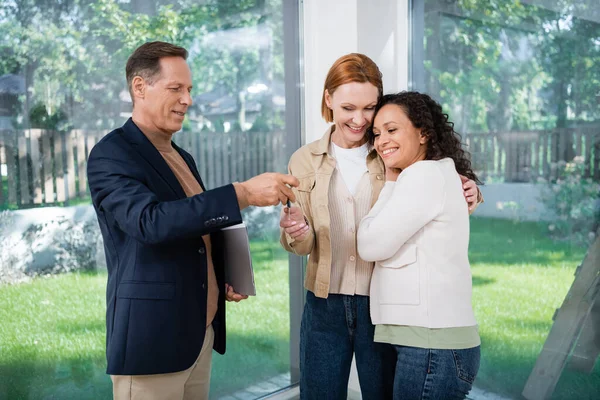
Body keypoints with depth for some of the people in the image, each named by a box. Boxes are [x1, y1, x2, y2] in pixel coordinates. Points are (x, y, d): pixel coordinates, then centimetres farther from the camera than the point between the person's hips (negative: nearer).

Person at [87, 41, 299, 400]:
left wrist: (224, 280, 6)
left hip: (203, 332, 7)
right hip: (153, 337, -7)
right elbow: (150, 222, -29)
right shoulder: (111, 155, -12)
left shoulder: (183, 158, 13)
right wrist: (243, 193, -32)